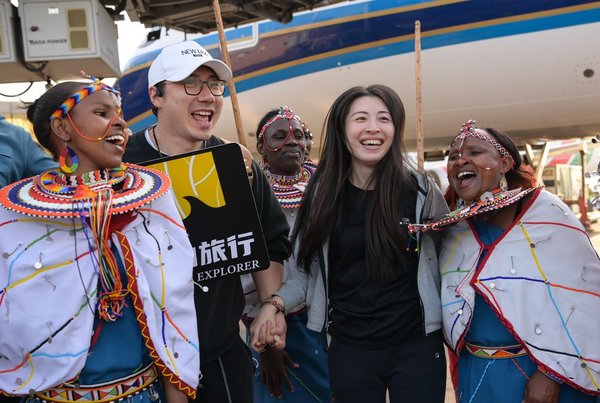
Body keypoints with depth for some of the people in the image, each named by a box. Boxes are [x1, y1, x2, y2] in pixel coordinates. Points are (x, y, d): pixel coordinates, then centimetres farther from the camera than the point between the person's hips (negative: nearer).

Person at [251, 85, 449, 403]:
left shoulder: (420, 189, -5)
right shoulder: (322, 195, -3)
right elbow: (312, 271, 4)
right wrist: (275, 303, -11)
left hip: (417, 344, -1)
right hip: (349, 347, 1)